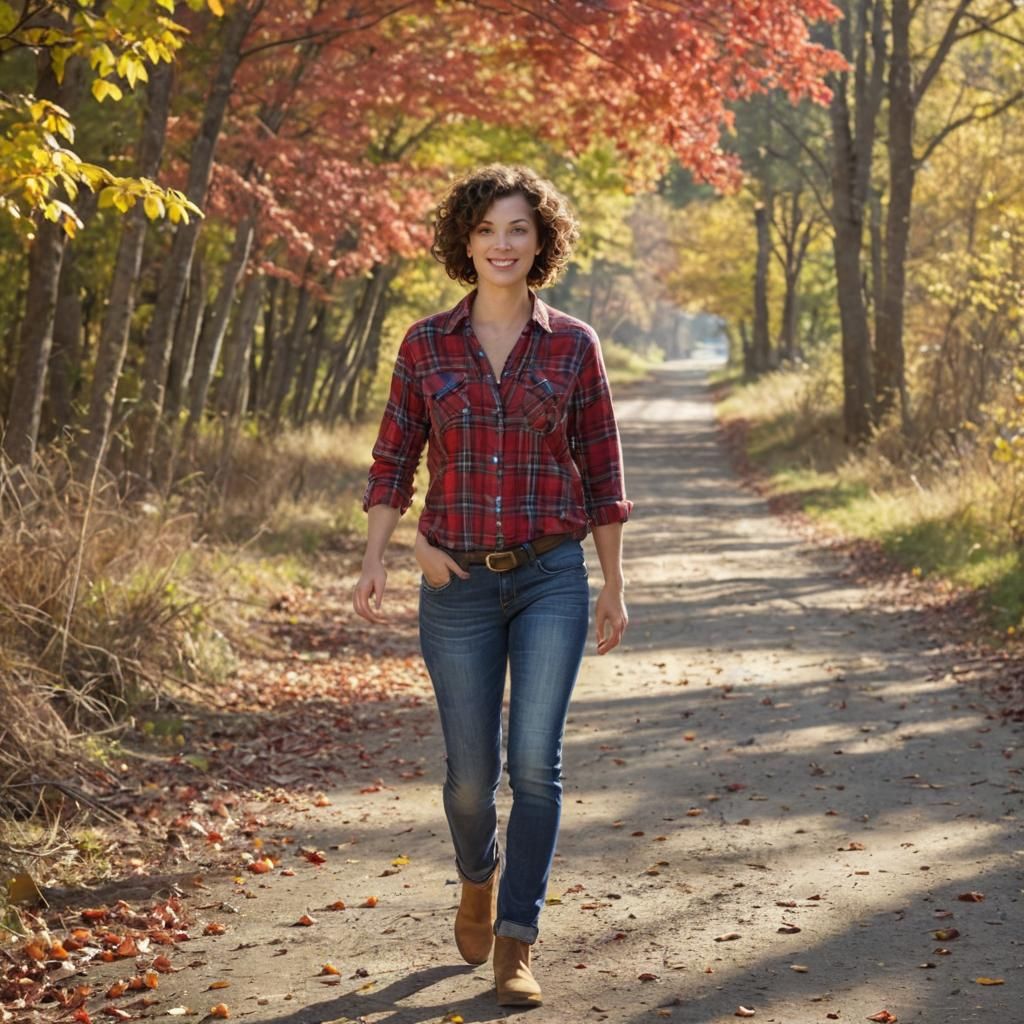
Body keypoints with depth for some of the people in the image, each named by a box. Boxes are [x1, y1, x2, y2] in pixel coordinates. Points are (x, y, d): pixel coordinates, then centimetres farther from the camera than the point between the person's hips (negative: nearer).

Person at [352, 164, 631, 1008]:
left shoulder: (574, 345, 1)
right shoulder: (426, 346, 2)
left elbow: (600, 471, 5)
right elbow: (394, 461, 4)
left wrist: (614, 586, 4)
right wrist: (374, 559, -10)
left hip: (552, 578, -1)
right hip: (459, 583, 1)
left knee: (536, 761, -12)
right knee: (471, 773, 6)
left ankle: (515, 945, 0)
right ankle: (479, 875, 40)